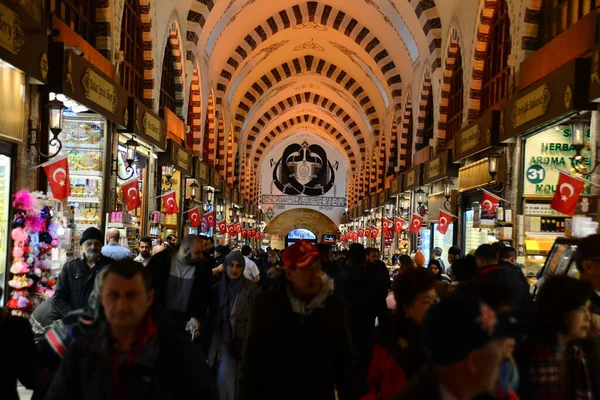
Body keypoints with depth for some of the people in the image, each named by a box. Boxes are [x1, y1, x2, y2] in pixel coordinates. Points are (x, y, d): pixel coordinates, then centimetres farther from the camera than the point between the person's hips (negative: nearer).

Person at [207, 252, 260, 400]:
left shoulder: (252, 288, -5)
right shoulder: (217, 288, 4)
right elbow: (212, 316, 10)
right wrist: (211, 342, 9)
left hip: (243, 341, -2)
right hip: (222, 341, 2)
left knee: (240, 379, 2)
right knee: (223, 377, -6)